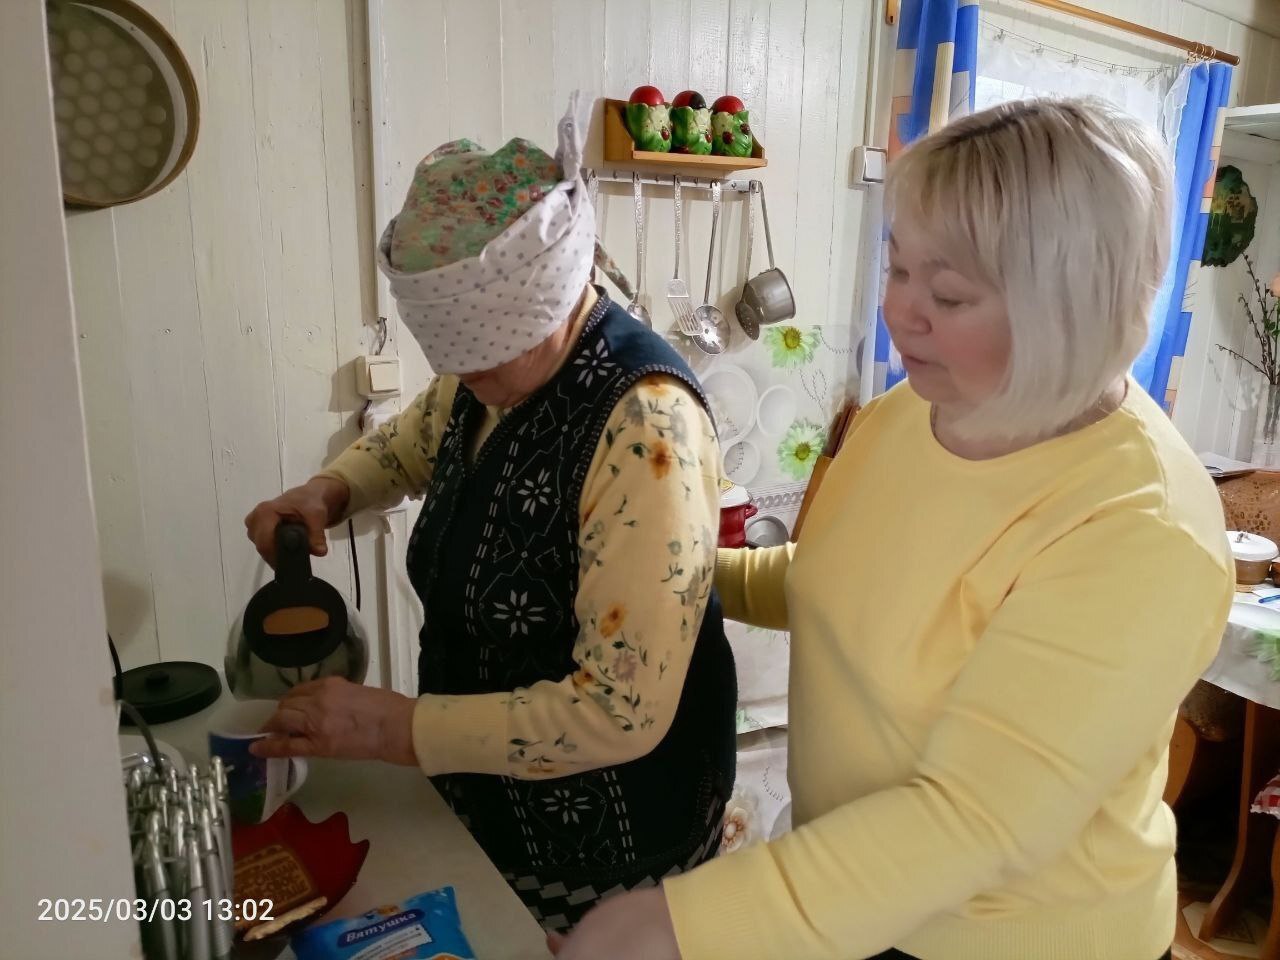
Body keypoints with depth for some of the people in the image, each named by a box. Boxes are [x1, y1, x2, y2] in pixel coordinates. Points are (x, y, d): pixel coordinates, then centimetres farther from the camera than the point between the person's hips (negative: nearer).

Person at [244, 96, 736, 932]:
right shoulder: (501, 363, -5)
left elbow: (621, 711, -31)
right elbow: (418, 439, 16)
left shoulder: (646, 426, -31)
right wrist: (330, 492, -5)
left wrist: (390, 728, -26)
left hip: (610, 838, -7)